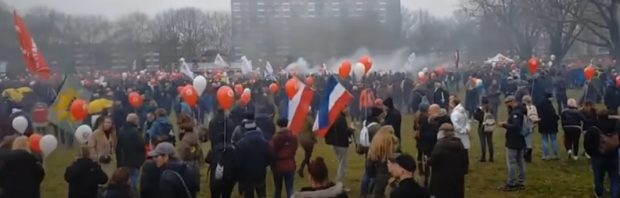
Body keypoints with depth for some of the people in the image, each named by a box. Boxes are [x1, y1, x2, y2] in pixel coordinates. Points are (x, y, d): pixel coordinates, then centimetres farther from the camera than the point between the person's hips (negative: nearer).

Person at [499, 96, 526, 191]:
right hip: (519, 141, 10)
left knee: (511, 163, -5)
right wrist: (507, 124, 4)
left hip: (513, 142, -10)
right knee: (520, 162, 12)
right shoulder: (519, 111, 12)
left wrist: (504, 125, -20)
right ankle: (520, 182, 18)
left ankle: (511, 184, -3)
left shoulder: (515, 113, -19)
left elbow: (515, 126, -29)